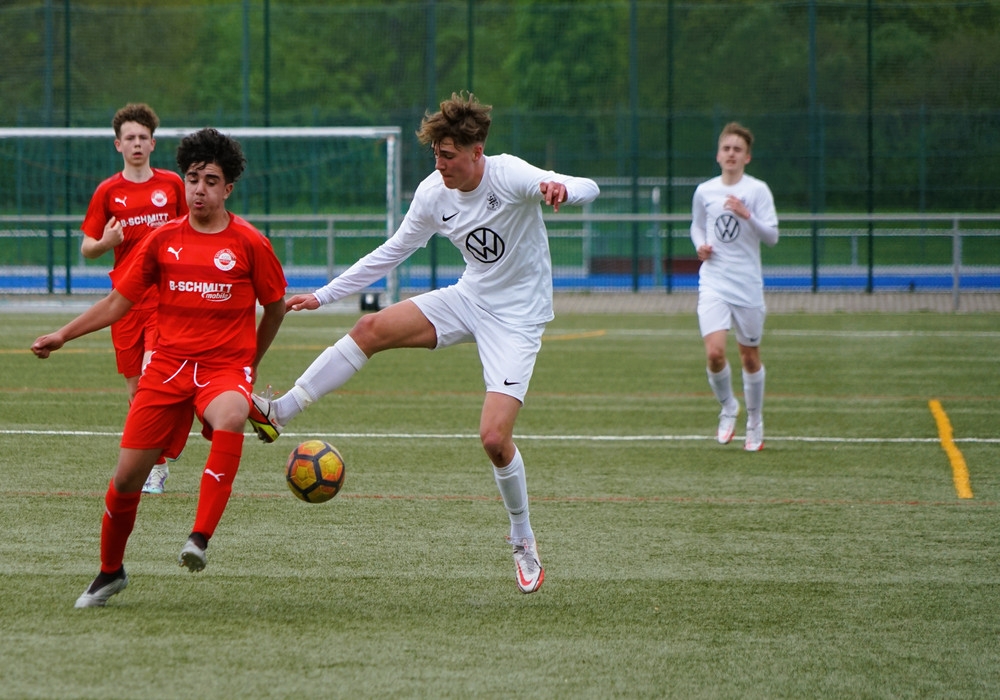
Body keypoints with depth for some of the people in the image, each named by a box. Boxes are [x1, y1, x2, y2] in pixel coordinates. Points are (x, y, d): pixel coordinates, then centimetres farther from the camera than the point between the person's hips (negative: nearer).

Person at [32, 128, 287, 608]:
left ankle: (201, 538, -41)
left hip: (225, 366, -3)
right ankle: (110, 572, 24)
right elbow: (118, 302, 13)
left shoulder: (249, 244, -1)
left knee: (229, 419, -40)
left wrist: (248, 365, 18)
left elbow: (275, 308, 12)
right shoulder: (163, 240, 7)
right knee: (127, 476, -1)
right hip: (167, 365, 3)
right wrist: (62, 336, 5)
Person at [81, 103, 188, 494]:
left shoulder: (172, 185, 4)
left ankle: (156, 466, -10)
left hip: (165, 297, -2)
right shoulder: (108, 192, 4)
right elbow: (86, 249, 6)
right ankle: (154, 463, 20)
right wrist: (105, 242, -15)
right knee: (135, 386, 5)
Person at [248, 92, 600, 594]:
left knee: (494, 437, -15)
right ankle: (279, 413, -9)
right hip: (468, 298, 5)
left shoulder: (509, 176, -23)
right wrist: (323, 296, 5)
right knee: (371, 329, -15)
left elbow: (588, 189, -34)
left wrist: (559, 189, -59)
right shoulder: (433, 194, -6)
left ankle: (522, 541, 9)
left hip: (517, 319, -5)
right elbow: (393, 252, 6)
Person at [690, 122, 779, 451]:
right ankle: (728, 408, 11)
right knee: (714, 353, -16)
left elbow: (772, 236, -7)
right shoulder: (704, 192, 5)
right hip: (713, 282, 1)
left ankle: (755, 422, 26)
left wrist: (747, 215, -23)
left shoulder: (757, 190, -3)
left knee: (750, 357, 8)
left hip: (748, 284, -1)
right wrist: (700, 245, 1)